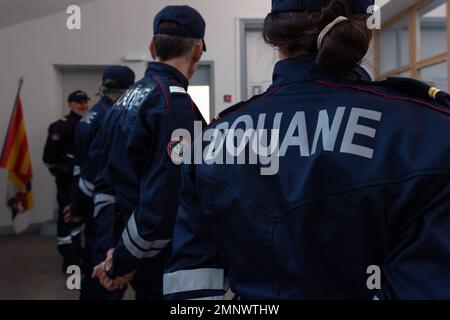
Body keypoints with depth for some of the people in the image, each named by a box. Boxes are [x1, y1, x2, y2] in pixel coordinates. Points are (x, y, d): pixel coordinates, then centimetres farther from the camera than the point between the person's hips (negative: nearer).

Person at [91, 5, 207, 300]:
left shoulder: (127, 99, 7)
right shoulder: (176, 105, -19)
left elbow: (108, 180, 9)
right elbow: (164, 200, -26)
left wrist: (111, 247, 7)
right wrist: (122, 262, -14)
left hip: (138, 255, 8)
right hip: (168, 264, -8)